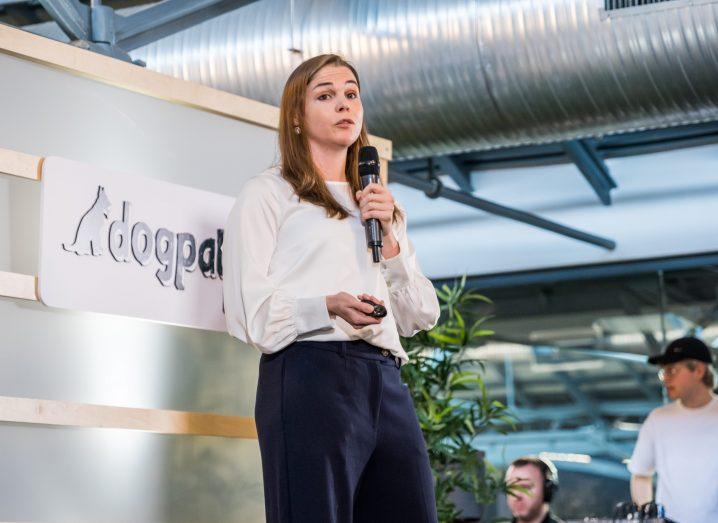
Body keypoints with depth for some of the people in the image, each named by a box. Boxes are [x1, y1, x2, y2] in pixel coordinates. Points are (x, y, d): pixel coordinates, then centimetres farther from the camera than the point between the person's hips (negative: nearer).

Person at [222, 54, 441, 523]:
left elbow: (421, 317, 20)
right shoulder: (268, 193, 9)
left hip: (387, 383, 6)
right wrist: (329, 306, -19)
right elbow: (249, 311, -2)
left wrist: (389, 242, 5)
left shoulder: (383, 206, 27)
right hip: (308, 376, -5)